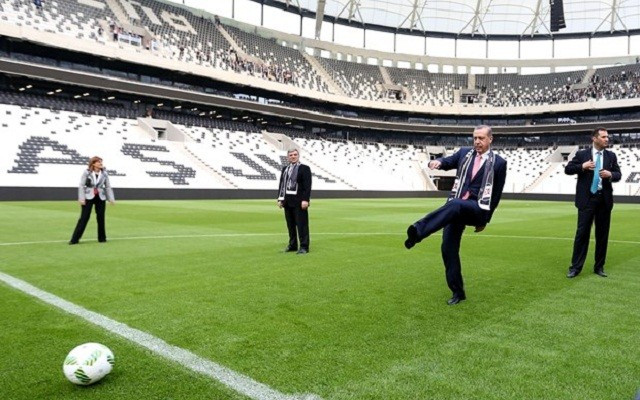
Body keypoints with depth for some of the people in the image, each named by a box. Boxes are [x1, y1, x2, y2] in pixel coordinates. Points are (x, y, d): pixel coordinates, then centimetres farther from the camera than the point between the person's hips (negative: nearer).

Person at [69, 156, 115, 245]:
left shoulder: (104, 173, 3)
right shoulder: (87, 172, -5)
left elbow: (108, 187, 7)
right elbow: (81, 186, -5)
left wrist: (111, 198, 0)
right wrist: (81, 198, -12)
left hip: (101, 198, 3)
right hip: (88, 197, -3)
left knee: (101, 218, 6)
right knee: (84, 218, -4)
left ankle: (102, 238, 18)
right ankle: (75, 239, 2)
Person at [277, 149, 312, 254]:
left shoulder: (304, 168, -2)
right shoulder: (285, 169, 16)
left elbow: (307, 186, -9)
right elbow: (281, 185, 16)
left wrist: (305, 200, -17)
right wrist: (280, 199, 9)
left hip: (299, 202, -6)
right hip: (287, 201, 6)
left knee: (301, 224, -4)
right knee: (290, 225, 12)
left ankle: (304, 247, 0)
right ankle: (292, 245, 21)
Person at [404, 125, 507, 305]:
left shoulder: (499, 163, 4)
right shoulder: (464, 153, 15)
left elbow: (496, 194, 7)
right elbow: (448, 162, 3)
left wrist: (485, 220, 9)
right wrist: (438, 162, -23)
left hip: (477, 208, -4)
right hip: (456, 209, 4)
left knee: (455, 204, -38)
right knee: (448, 248, -2)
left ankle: (418, 232, -53)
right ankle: (458, 291, 12)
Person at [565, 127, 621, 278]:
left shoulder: (611, 156, 9)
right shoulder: (582, 154, 0)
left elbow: (618, 174, 9)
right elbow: (567, 169, -1)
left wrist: (610, 175, -13)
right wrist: (582, 166, -17)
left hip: (604, 199, 3)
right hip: (587, 198, -3)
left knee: (602, 234, 7)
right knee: (582, 232, -3)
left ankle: (599, 267, 19)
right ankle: (575, 267, 2)